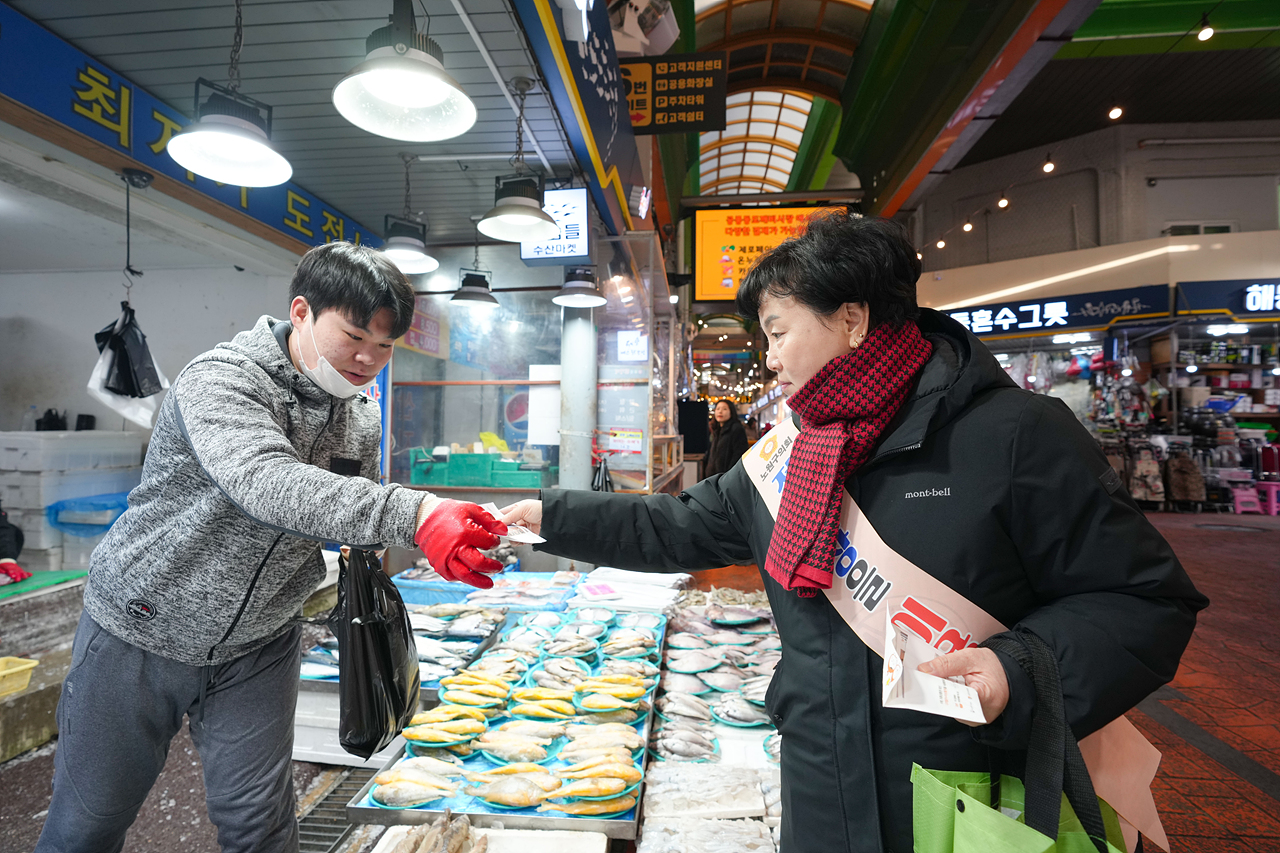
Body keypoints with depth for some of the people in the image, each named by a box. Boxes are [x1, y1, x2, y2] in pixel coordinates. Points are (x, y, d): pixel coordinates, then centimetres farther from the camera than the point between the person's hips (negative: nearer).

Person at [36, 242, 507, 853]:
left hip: (257, 649, 4)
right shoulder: (221, 379, -24)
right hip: (141, 633, -4)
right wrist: (412, 514, -55)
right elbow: (265, 483, -44)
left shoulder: (362, 421, -3)